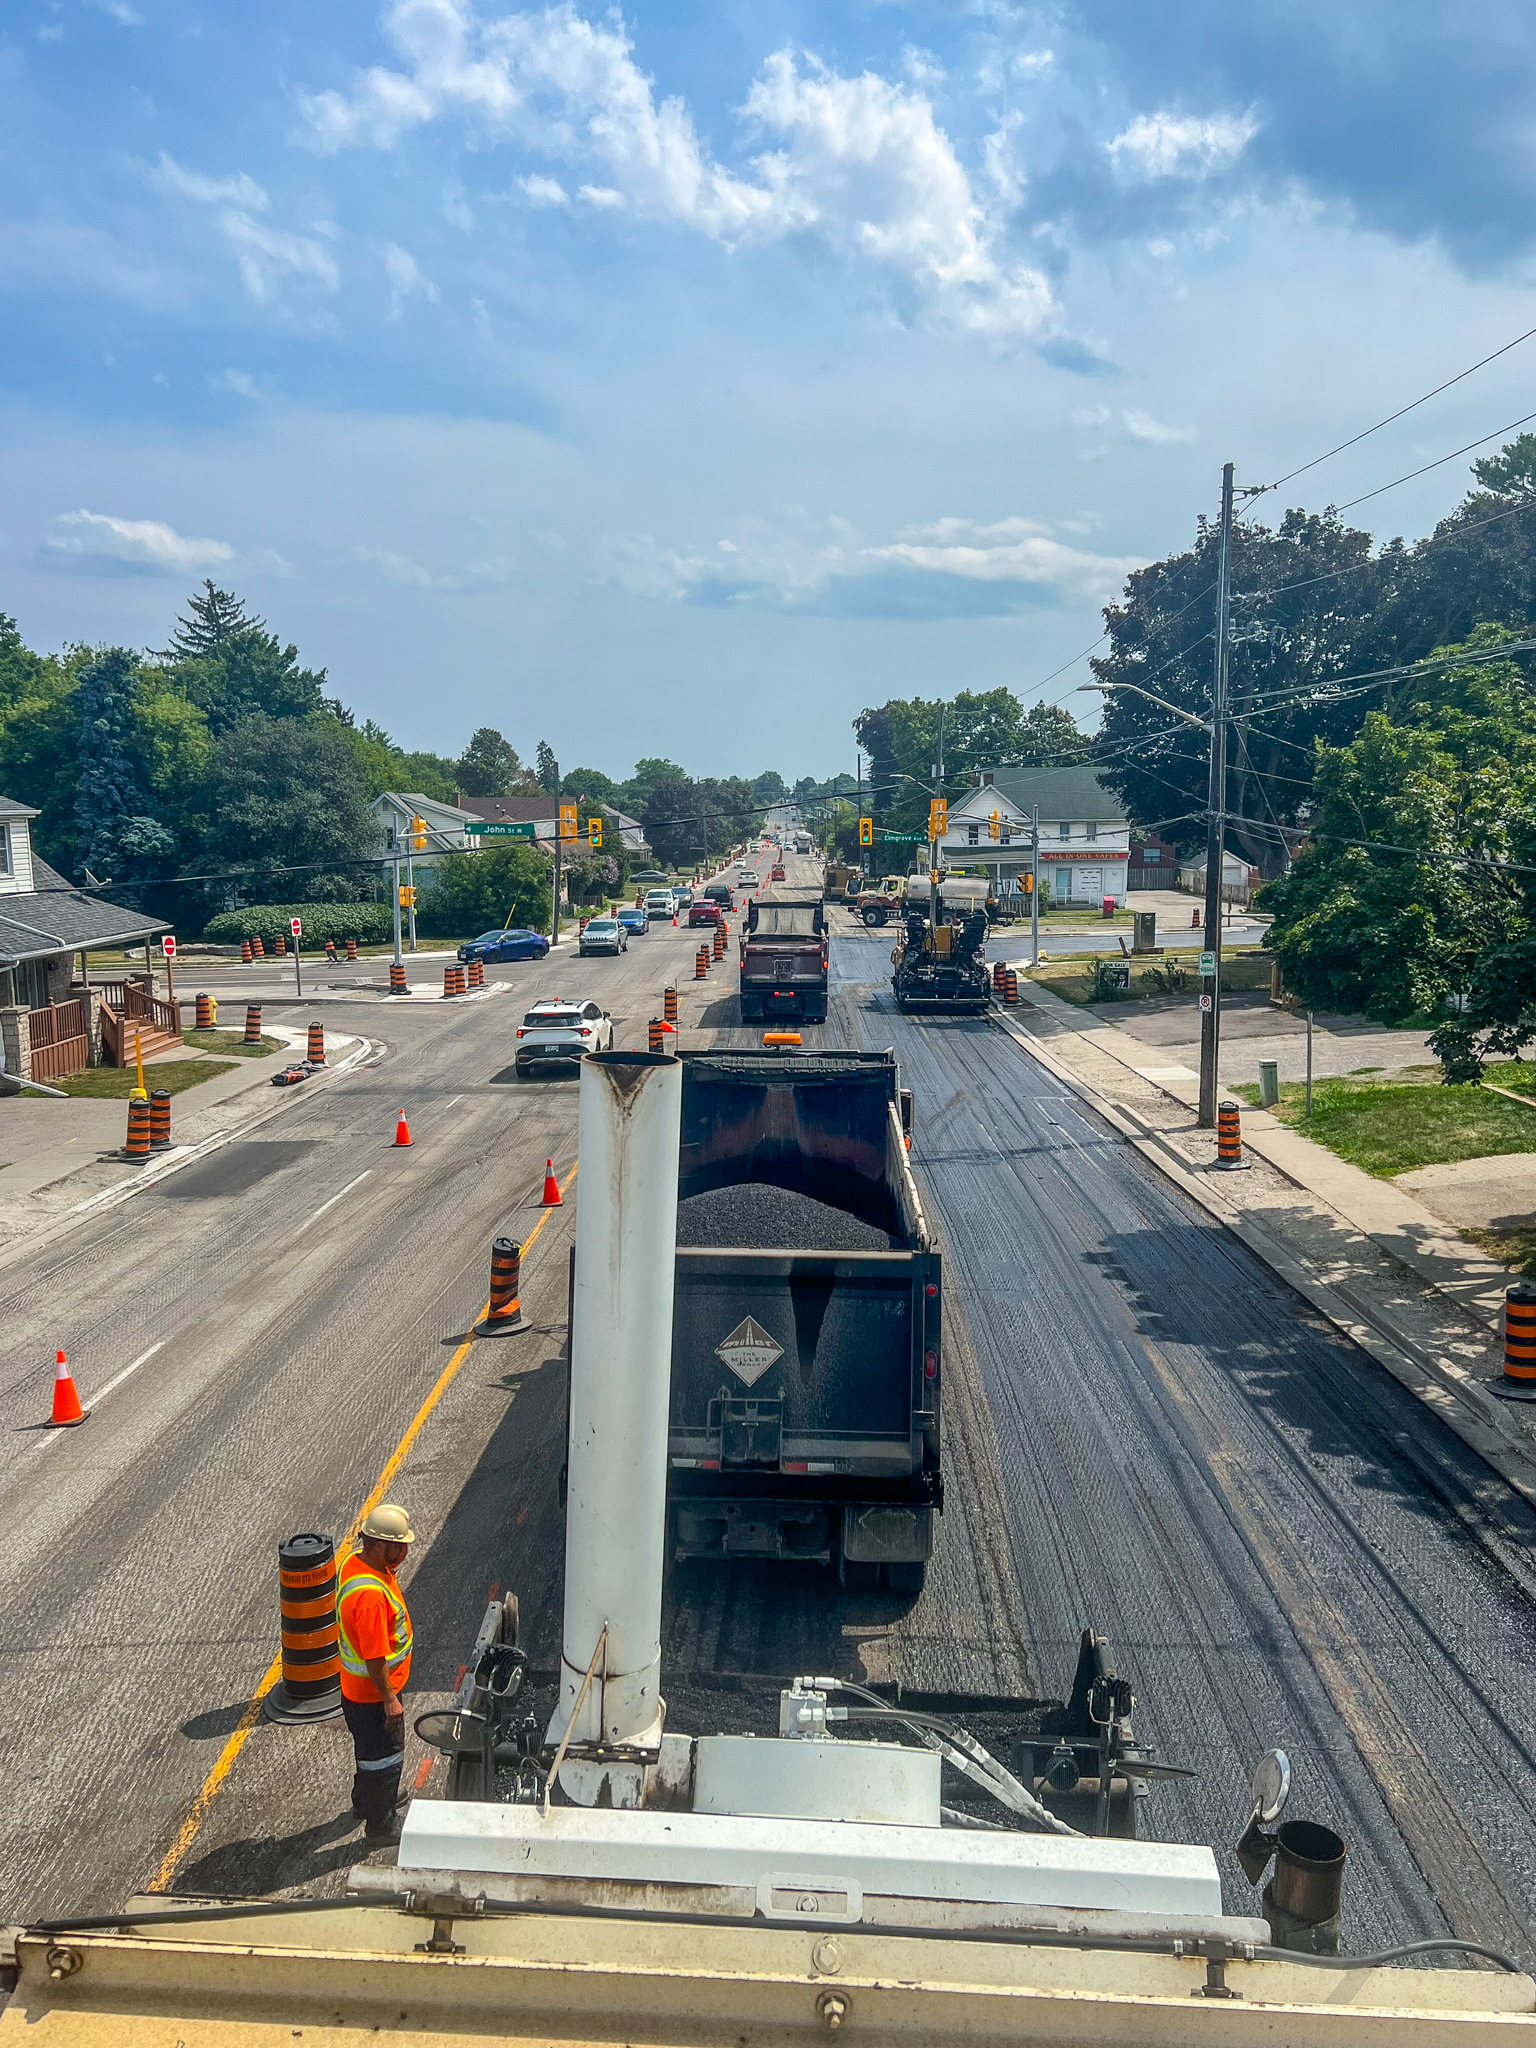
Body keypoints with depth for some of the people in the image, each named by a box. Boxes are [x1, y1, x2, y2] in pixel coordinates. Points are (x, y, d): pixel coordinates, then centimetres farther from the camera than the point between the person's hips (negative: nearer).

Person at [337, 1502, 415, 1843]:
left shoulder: (356, 1562, -7)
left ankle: (366, 1801, 51)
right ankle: (380, 1825, 30)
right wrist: (390, 1700, -22)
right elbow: (374, 1657, -31)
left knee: (369, 1747, 30)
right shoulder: (371, 1594, -37)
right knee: (385, 1756, 11)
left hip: (356, 1687, 9)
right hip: (373, 1693, -9)